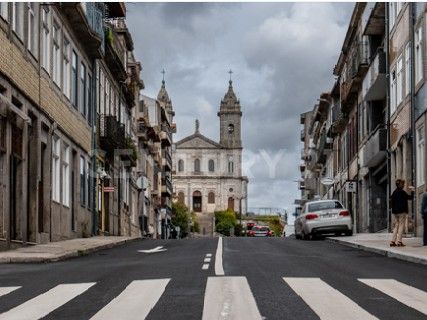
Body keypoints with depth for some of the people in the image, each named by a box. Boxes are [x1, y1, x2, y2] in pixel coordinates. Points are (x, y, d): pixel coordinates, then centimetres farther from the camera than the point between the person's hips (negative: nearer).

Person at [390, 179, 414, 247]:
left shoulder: (394, 192, 10)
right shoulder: (402, 192, -13)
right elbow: (411, 197, -7)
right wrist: (412, 191, 8)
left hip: (395, 212, 7)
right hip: (402, 211, -7)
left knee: (396, 226, 11)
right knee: (401, 226, -4)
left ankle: (393, 241, 6)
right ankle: (399, 241, -9)